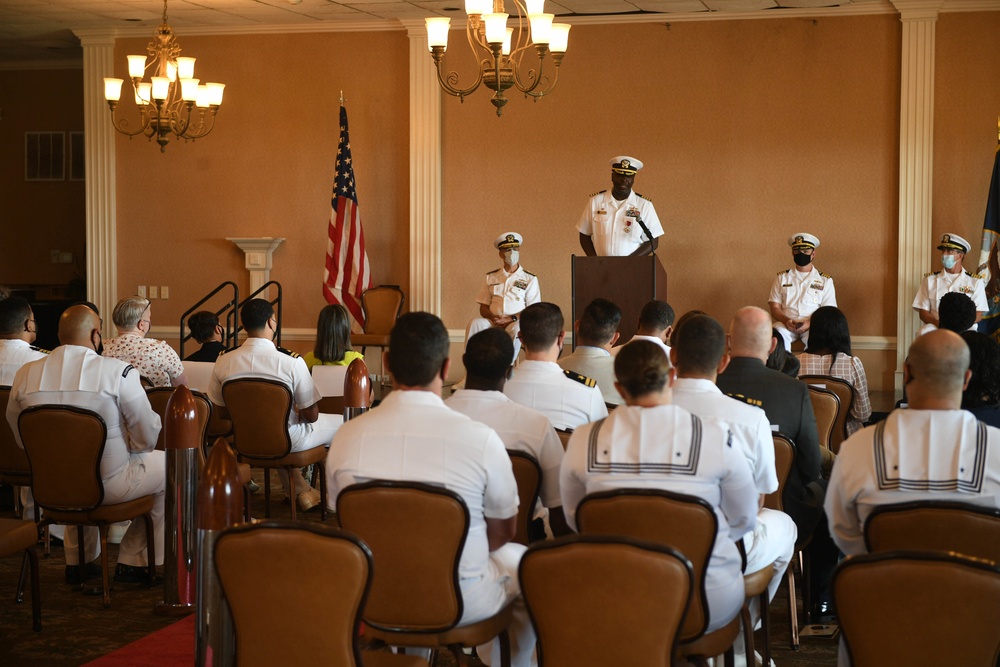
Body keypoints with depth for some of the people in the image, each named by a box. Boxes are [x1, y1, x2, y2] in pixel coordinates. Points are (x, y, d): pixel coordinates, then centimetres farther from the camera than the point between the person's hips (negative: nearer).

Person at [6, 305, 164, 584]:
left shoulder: (25, 375, -3)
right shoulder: (118, 372, -17)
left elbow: (21, 440, 9)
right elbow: (147, 437, -12)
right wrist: (131, 447, 10)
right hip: (108, 485, -5)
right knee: (168, 465, 21)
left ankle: (77, 561, 39)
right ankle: (133, 563, 23)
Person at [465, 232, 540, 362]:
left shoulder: (530, 279, 9)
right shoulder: (491, 278, 17)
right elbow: (483, 308, 13)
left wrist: (510, 319, -14)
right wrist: (493, 318, -10)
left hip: (515, 322, -2)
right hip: (492, 322, 2)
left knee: (517, 328, -37)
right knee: (475, 323, -29)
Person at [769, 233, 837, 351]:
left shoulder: (825, 280, 14)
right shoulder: (781, 277, 18)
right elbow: (775, 308, 10)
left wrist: (809, 323, -15)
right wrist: (786, 320, -13)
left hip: (812, 325, -1)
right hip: (785, 323, 1)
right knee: (778, 334, -35)